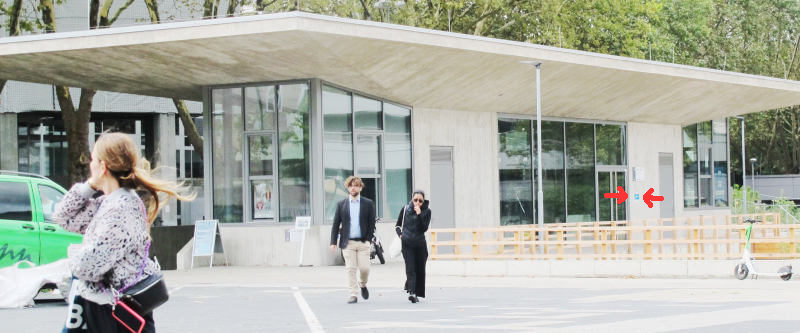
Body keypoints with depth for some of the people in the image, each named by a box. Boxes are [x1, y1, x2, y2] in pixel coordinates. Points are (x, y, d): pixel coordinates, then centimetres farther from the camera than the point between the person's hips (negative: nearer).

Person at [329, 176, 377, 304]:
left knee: (364, 268, -4)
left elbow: (372, 223, 6)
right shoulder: (341, 204, 7)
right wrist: (333, 242, 0)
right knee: (350, 269, -3)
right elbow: (336, 224, 7)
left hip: (363, 242, 0)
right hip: (347, 243, 0)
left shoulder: (368, 204, 5)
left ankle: (363, 285, 26)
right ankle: (353, 295, 2)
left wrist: (368, 239, -4)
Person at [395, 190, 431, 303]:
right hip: (407, 244, -1)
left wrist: (419, 215, -18)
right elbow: (398, 225, 16)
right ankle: (411, 293, -24)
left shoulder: (426, 211, 2)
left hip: (420, 244, 1)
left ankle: (418, 293, 17)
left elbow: (424, 228, -10)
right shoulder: (405, 209, 4)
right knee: (410, 268, -13)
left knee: (420, 269, 5)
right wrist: (400, 234, -1)